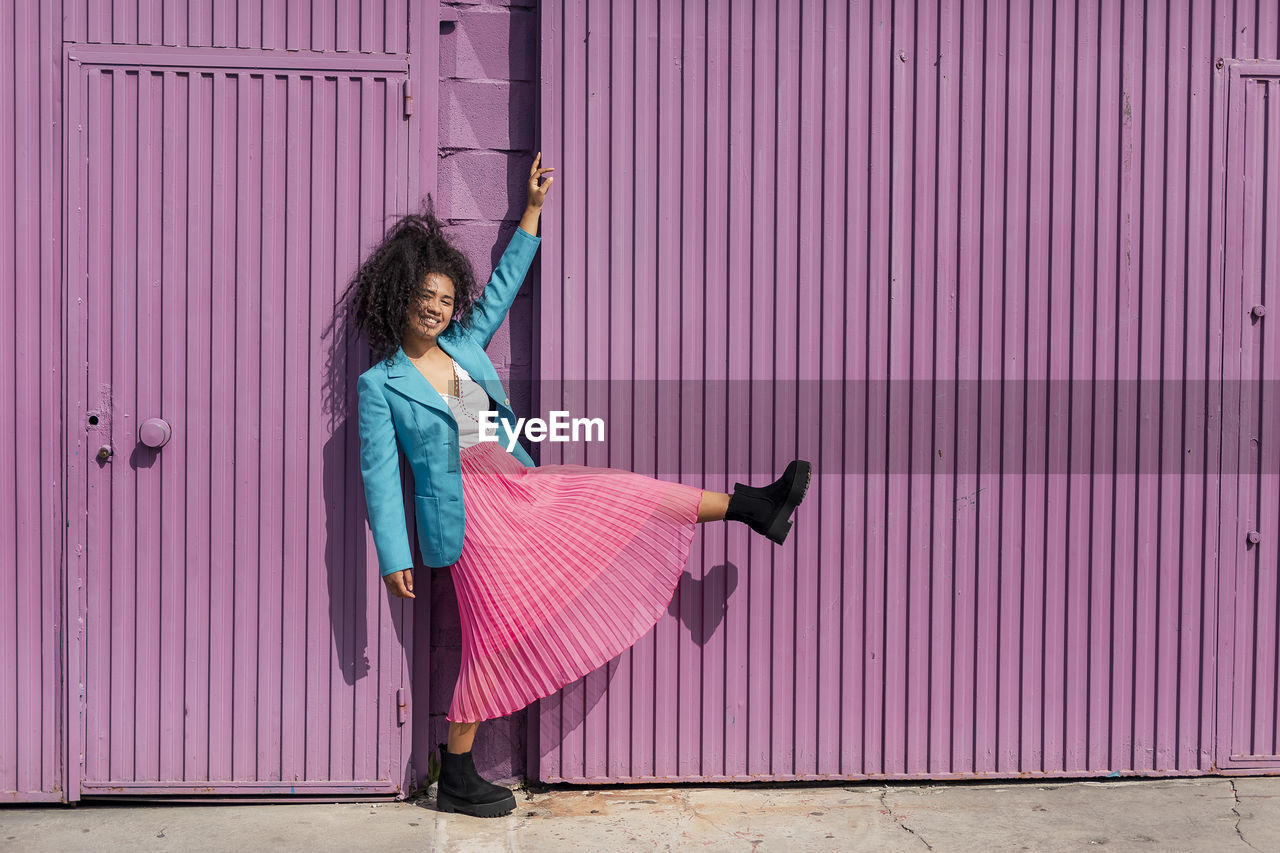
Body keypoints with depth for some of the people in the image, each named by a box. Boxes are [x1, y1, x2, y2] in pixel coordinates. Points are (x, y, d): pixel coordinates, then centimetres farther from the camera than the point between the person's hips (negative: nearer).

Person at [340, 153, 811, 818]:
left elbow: (504, 285, 18)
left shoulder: (465, 343, 8)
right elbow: (380, 473, -7)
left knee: (625, 493, 2)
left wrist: (533, 208, 18)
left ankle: (751, 507, 14)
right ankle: (457, 779, 12)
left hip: (517, 486, 6)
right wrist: (393, 557, -11)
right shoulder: (379, 384, -6)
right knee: (495, 636, -1)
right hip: (468, 513, -6)